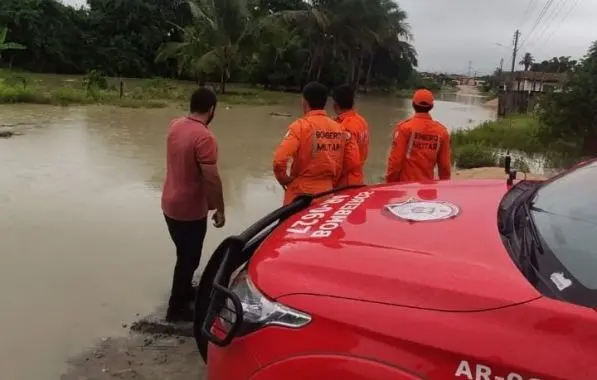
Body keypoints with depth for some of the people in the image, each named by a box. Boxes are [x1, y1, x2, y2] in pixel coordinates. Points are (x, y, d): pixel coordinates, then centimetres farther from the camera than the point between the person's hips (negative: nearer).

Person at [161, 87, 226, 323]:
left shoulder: (175, 125, 2)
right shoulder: (203, 137, -25)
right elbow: (212, 179, -25)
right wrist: (219, 209, -14)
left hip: (170, 204, 8)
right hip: (190, 210, -8)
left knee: (185, 254, 25)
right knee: (188, 258, 8)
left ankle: (185, 290, 43)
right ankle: (176, 308, 20)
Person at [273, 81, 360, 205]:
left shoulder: (301, 126, -12)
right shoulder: (339, 128, 3)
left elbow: (279, 159, -22)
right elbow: (353, 161, 7)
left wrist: (284, 179, -5)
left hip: (301, 192, -4)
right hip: (327, 192, 5)